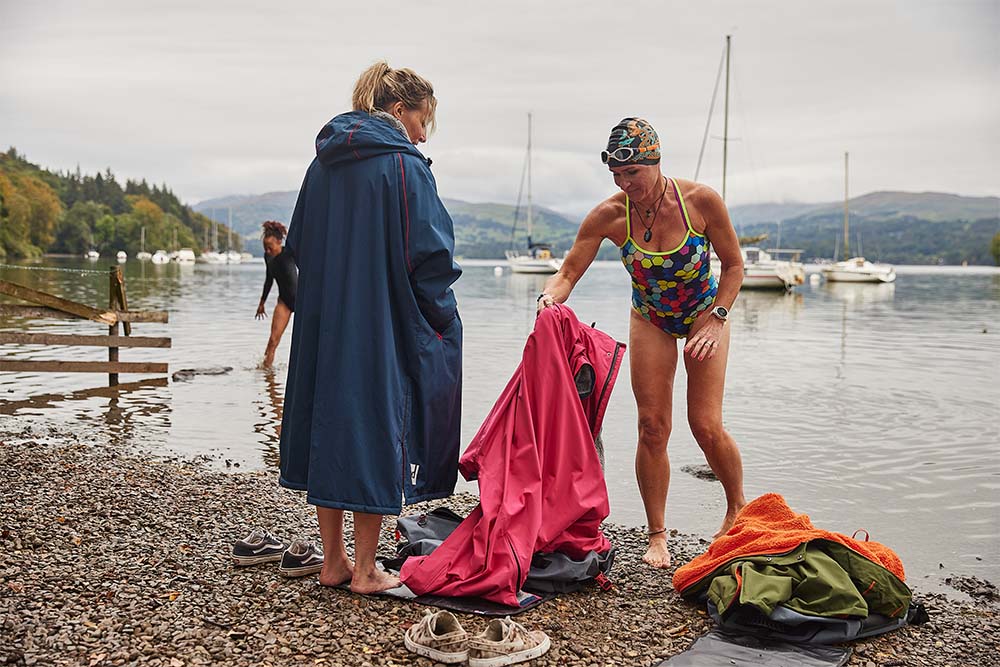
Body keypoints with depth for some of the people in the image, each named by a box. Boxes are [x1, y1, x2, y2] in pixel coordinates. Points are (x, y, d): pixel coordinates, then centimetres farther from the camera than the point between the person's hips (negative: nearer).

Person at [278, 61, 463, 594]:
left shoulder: (323, 163, 10)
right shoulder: (403, 165, -11)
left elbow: (299, 245, 14)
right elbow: (429, 251, -14)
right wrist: (439, 312, 1)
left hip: (323, 325, 7)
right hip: (383, 329, -6)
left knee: (329, 419, 12)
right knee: (375, 426, 2)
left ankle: (332, 561, 21)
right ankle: (365, 571, 10)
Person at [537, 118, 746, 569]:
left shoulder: (701, 200, -24)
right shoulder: (609, 216, -21)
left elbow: (734, 265, -11)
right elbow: (568, 272, -18)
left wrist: (716, 319, -20)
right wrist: (550, 296, -39)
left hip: (705, 314, -2)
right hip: (650, 320, 2)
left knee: (706, 426, -8)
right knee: (652, 427, -4)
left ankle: (738, 507, 21)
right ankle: (657, 535, 9)